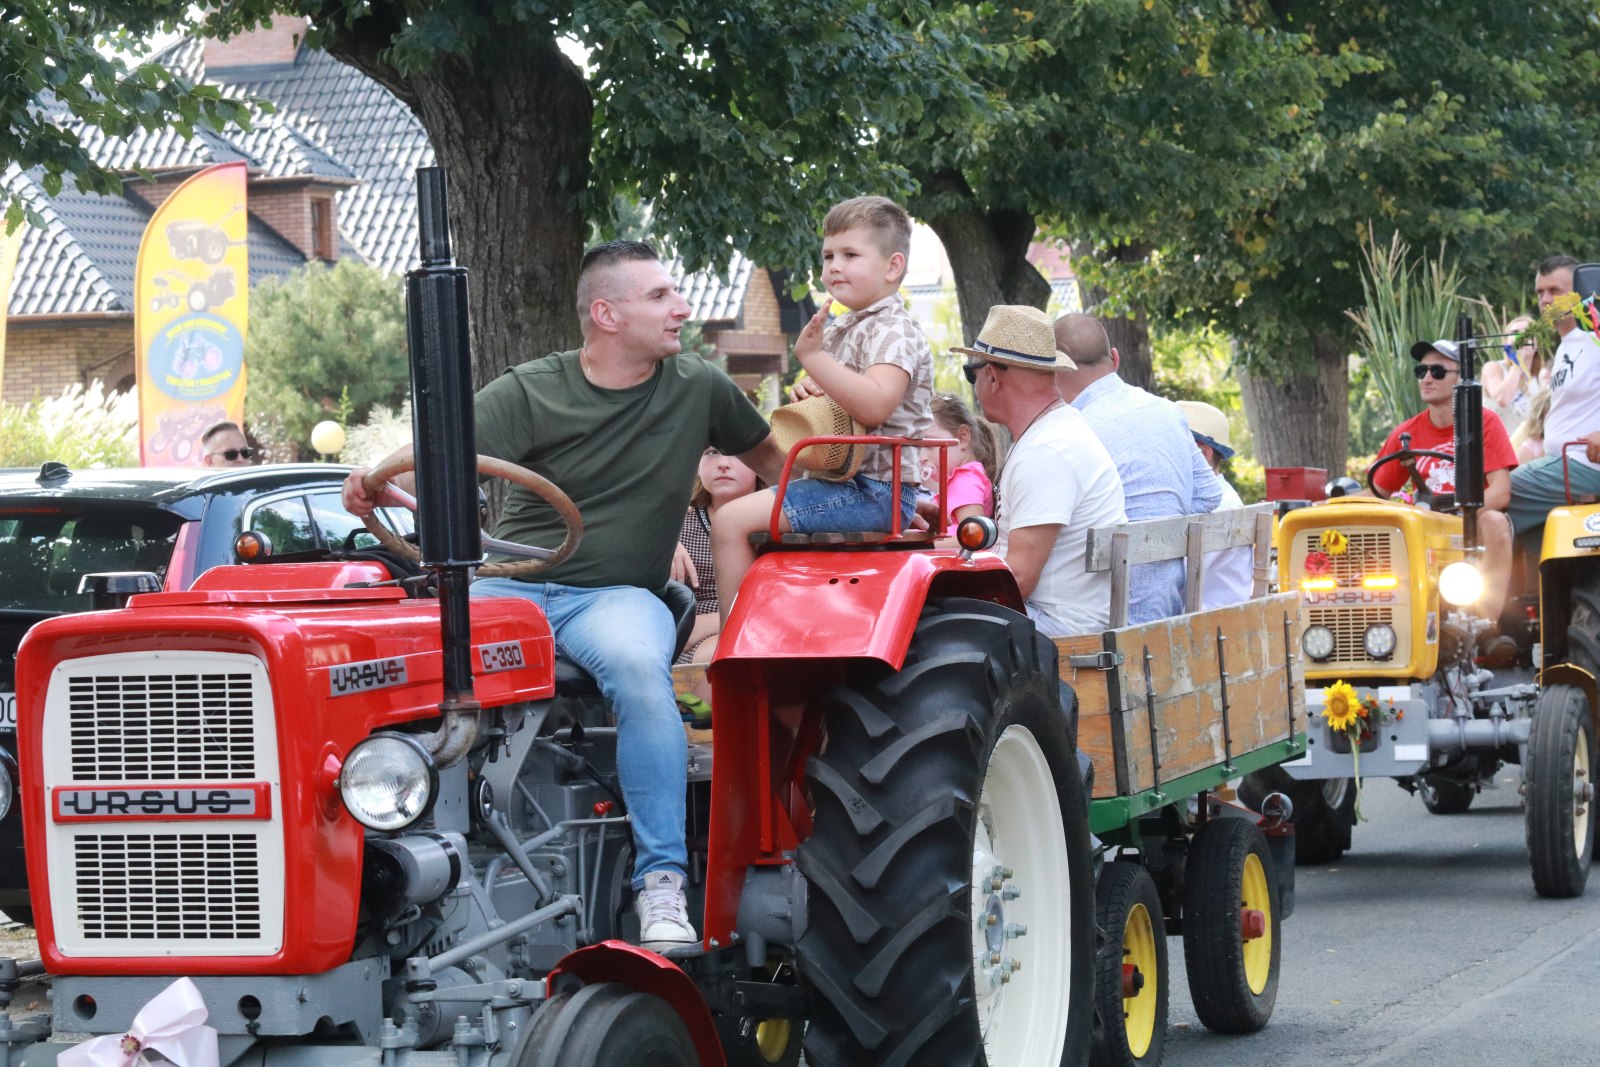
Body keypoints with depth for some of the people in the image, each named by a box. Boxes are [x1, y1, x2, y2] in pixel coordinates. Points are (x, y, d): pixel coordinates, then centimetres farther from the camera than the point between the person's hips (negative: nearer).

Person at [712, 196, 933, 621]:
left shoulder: (893, 330, -12)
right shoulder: (840, 330, 18)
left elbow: (874, 405, -30)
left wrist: (814, 358, -29)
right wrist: (807, 390, 9)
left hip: (873, 490, -11)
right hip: (838, 479, 11)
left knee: (732, 521, -20)